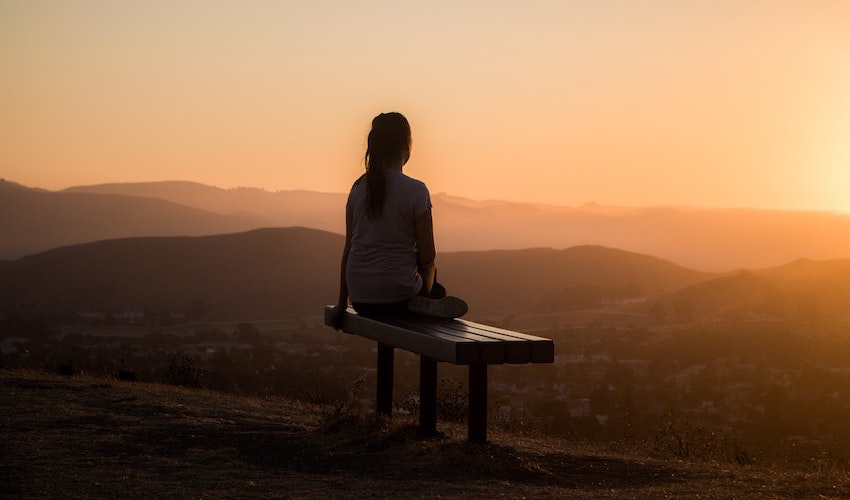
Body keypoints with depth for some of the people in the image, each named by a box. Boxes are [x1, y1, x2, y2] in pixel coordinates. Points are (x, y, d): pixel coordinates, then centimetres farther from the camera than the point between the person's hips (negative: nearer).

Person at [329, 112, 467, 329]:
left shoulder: (358, 188, 4)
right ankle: (424, 305, 8)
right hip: (397, 295, -4)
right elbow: (427, 258, -8)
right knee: (437, 291, 31)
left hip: (360, 298, 4)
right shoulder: (415, 191, -10)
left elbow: (348, 249, 8)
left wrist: (342, 302, 15)